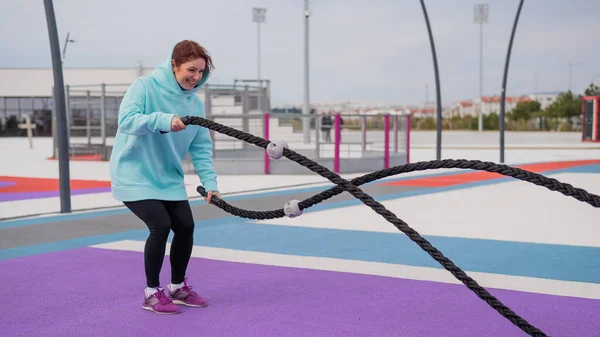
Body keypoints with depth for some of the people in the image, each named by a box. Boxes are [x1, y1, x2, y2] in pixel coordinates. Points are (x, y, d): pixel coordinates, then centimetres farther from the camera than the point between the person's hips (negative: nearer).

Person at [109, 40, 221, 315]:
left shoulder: (195, 103, 0)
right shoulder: (145, 86, -16)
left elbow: (201, 148, 1)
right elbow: (127, 120, -29)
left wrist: (209, 183, -9)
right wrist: (163, 120, -42)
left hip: (168, 177, 6)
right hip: (135, 175, -6)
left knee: (185, 226, 0)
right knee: (160, 225, -18)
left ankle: (178, 287, 23)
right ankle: (152, 293, 1)